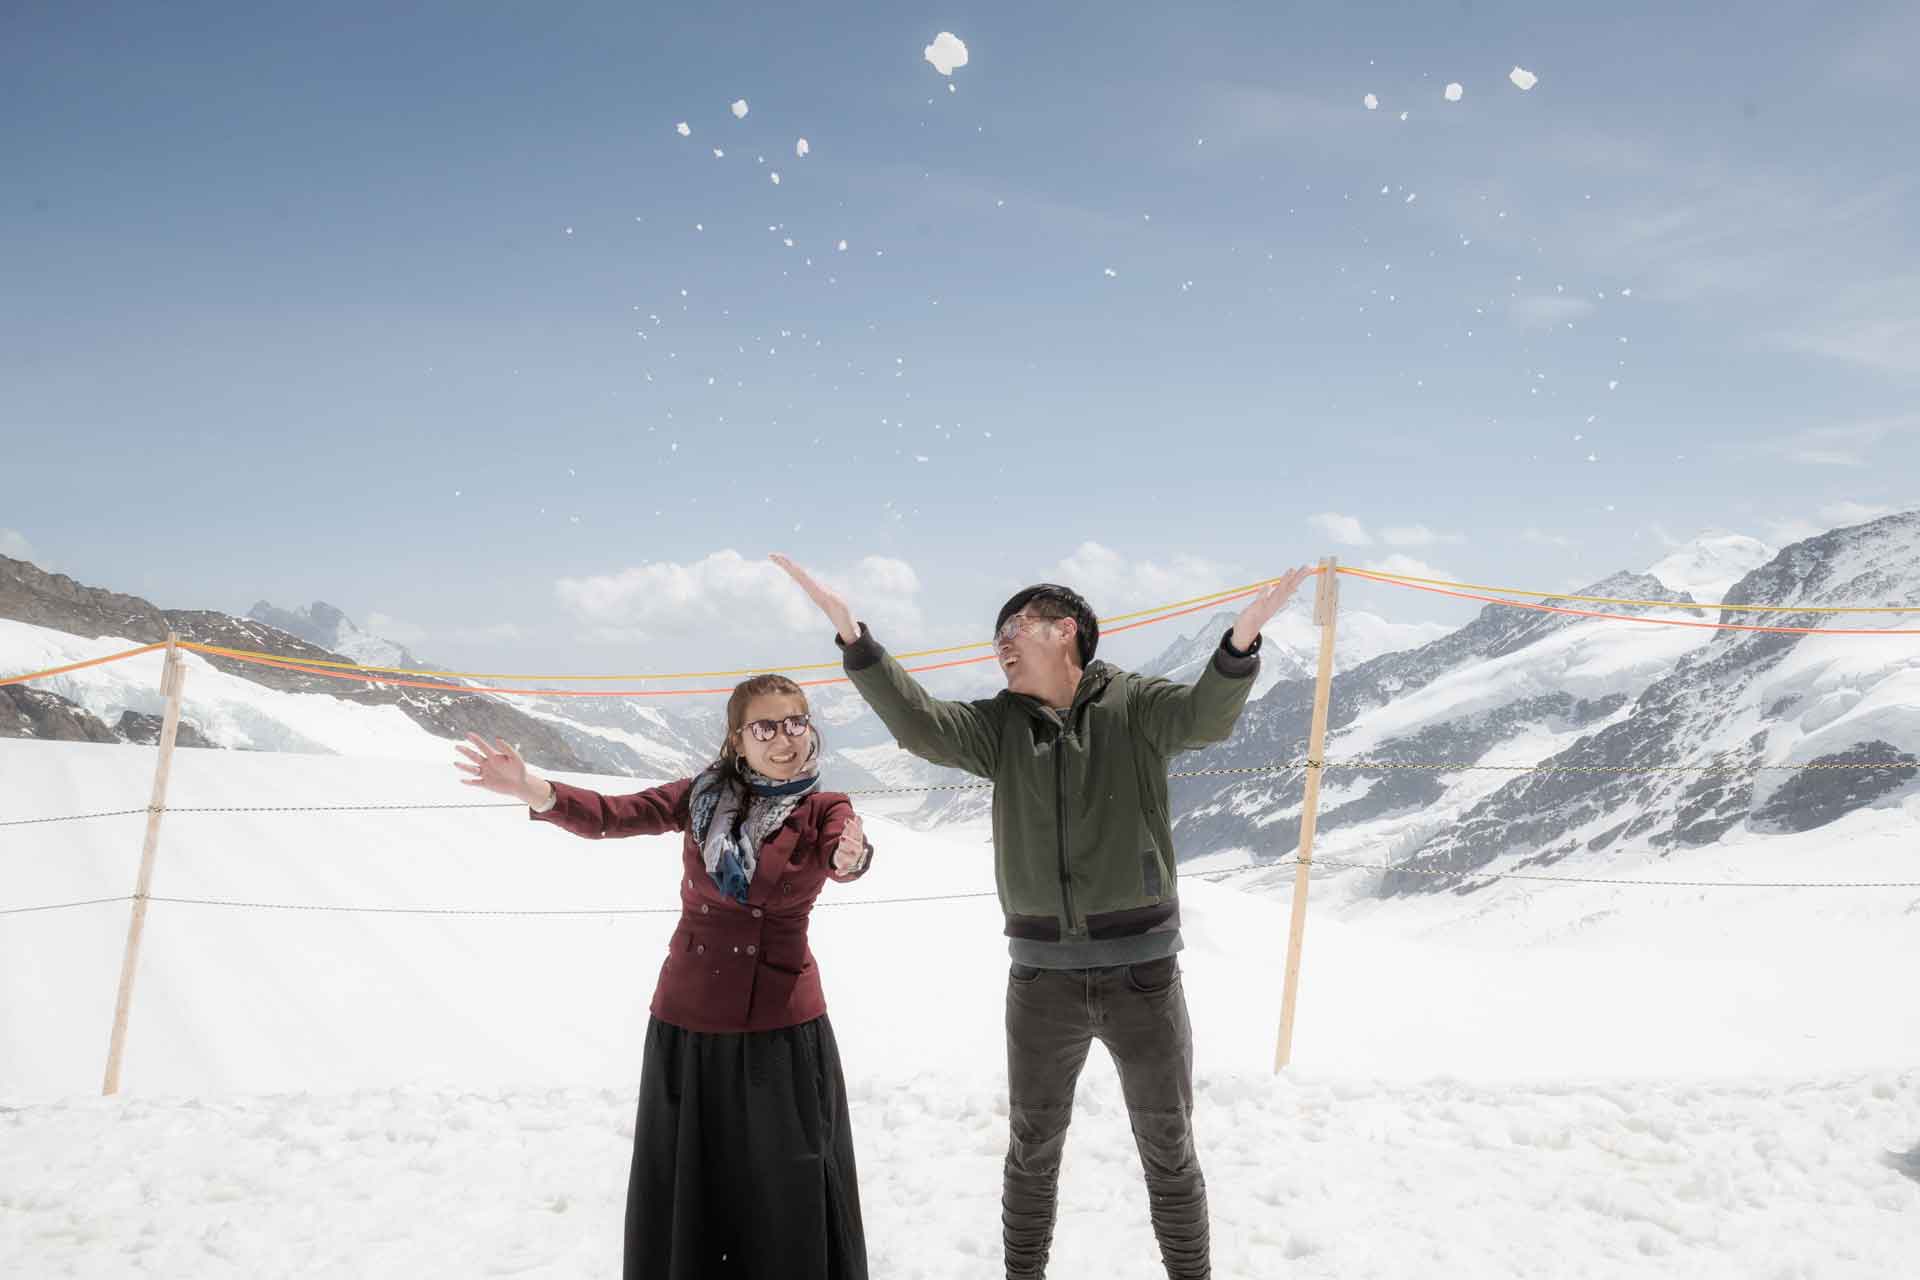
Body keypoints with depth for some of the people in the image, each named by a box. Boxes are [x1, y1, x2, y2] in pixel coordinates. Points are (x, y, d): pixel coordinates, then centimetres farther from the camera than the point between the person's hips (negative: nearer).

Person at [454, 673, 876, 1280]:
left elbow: (845, 859, -26)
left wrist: (852, 855, -51)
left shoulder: (825, 810, -4)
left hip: (782, 1024, -2)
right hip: (688, 1021, 2)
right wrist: (528, 787, -26)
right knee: (683, 1185, 13)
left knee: (792, 1195, 4)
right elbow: (609, 817, -9)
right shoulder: (704, 794, 0)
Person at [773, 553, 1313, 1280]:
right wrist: (851, 634, -24)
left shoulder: (1134, 705, -4)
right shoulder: (1001, 725, 4)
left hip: (1142, 971, -2)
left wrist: (1243, 637, -44)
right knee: (1032, 1147, 17)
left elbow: (1207, 716, -22)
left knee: (1169, 1152, 12)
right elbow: (918, 723, -11)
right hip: (1042, 977, 3)